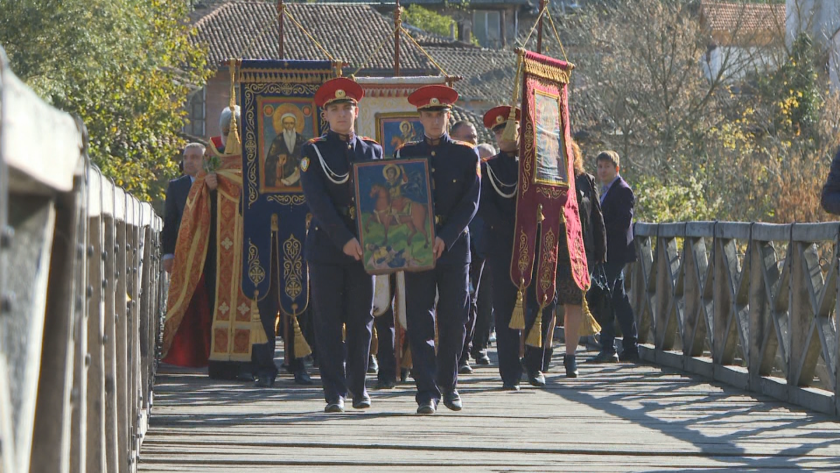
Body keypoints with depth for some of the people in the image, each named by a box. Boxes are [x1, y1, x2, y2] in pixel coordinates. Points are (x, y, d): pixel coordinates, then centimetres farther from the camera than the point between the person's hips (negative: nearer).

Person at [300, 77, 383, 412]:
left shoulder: (373, 151, 12)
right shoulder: (313, 152, 2)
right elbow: (318, 201, -8)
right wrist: (344, 240, -17)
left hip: (363, 246, 3)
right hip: (326, 245, -3)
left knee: (361, 321, 5)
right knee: (328, 322, -2)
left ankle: (358, 387, 15)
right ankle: (334, 392, 1)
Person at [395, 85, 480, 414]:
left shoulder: (466, 155, 5)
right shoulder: (405, 155, 9)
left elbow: (470, 203, -2)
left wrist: (445, 238, -13)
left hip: (454, 248, 0)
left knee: (454, 320, 3)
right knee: (420, 321, -5)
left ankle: (449, 386, 17)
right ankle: (427, 391, -4)